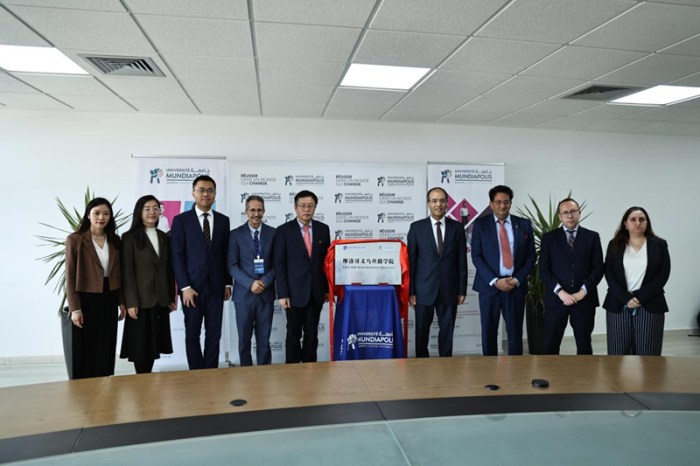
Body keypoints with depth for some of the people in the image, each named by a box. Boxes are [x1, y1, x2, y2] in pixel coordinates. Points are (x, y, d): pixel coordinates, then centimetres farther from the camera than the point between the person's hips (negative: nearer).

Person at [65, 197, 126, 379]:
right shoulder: (74, 239, -7)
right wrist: (75, 308, -11)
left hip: (109, 300, 4)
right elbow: (70, 277, -7)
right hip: (85, 300, -4)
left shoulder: (115, 240, 6)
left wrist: (121, 302, 7)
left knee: (106, 350, 10)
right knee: (84, 350, 6)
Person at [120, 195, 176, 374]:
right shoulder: (130, 237, -4)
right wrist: (131, 302, -14)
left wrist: (172, 297, 9)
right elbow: (127, 272, -9)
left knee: (154, 343, 10)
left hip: (161, 300, 5)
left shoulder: (164, 238, 10)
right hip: (141, 300, -4)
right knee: (141, 345, 3)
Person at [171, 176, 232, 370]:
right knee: (192, 334, 7)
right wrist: (185, 287, -12)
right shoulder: (181, 220, -2)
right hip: (192, 287, -2)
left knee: (214, 334, 8)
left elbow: (226, 254, 9)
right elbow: (177, 257, -6)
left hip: (216, 286, 2)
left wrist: (228, 283, 5)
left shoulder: (223, 220, 7)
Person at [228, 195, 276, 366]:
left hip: (266, 293, 1)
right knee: (244, 339, 9)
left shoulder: (273, 233, 4)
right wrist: (250, 283, -16)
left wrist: (265, 281, -12)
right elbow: (232, 266, -5)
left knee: (264, 338, 9)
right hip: (244, 294, -1)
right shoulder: (236, 234, 0)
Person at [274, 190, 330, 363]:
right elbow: (279, 264, -6)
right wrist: (282, 294, -11)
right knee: (293, 335, 8)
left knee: (312, 334, 11)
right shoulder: (284, 230, -4)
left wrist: (328, 288, 6)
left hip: (316, 292, 3)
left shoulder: (323, 229, 5)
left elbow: (327, 261, 8)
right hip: (295, 292, -2)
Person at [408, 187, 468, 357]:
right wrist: (410, 291, -5)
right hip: (424, 288, -1)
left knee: (447, 330, 9)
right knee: (422, 331, 8)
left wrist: (462, 289, 1)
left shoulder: (457, 227, 4)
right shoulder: (416, 227, 0)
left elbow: (462, 261, 4)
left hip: (449, 288, 1)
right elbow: (411, 261, -1)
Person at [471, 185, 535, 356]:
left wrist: (517, 280, -9)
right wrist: (494, 281, -13)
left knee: (515, 332, 5)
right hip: (489, 286, -1)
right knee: (488, 332, 7)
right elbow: (476, 256, -4)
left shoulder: (524, 225, 6)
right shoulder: (480, 224, 2)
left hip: (516, 287, 1)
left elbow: (530, 257, 5)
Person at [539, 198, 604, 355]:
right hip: (556, 299, 0)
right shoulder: (549, 237, 5)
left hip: (584, 299, 1)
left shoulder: (592, 237, 7)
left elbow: (598, 268, 1)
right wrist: (560, 292, -12)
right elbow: (544, 270, -1)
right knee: (550, 344, 3)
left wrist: (583, 291, -10)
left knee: (584, 344, 10)